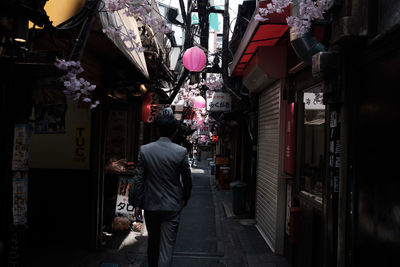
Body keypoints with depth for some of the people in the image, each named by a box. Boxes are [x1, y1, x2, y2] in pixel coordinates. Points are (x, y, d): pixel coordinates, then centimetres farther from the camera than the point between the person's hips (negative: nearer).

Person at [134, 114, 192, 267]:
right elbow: (187, 179, -1)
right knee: (167, 245, 2)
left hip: (150, 204, 2)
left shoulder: (144, 150, -7)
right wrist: (185, 199, 15)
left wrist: (138, 203, 5)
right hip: (172, 206, -2)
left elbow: (139, 180, -4)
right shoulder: (181, 152, -11)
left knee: (152, 243, 21)